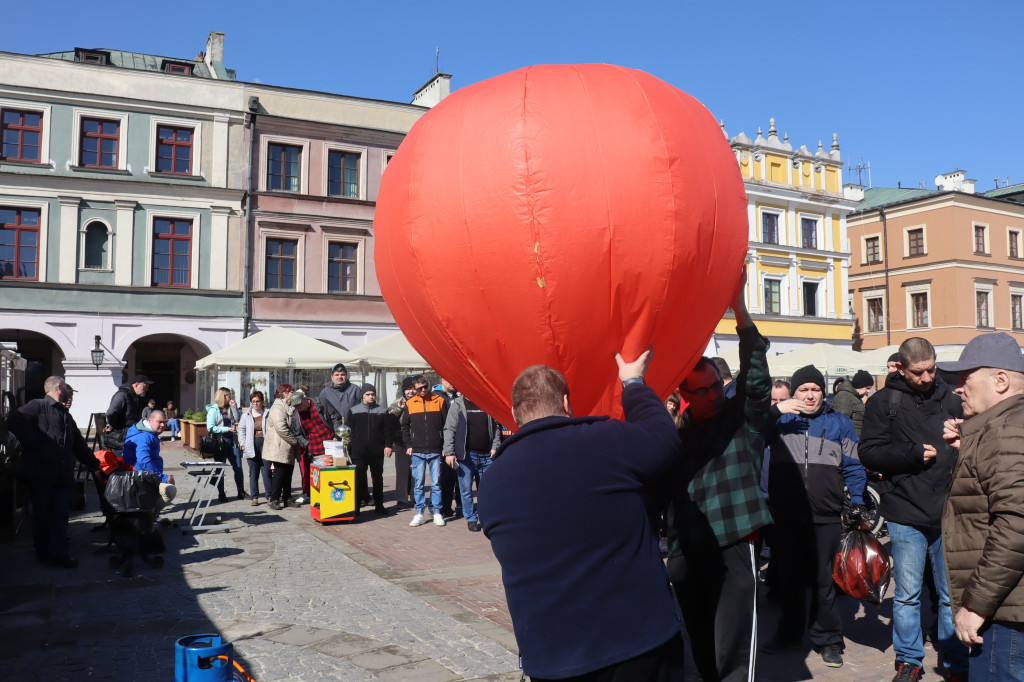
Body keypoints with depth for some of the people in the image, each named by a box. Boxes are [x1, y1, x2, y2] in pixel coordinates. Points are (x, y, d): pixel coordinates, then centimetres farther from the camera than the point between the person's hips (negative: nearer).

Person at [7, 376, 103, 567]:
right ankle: (43, 551, 16)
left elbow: (79, 445, 27)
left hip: (63, 476, 6)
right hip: (40, 473, -6)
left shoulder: (66, 415, 25)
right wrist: (36, 443, -18)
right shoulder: (38, 406, 0)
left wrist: (94, 466, 23)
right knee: (43, 514, 4)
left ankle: (59, 552, 7)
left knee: (61, 514, 2)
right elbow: (15, 421, -19)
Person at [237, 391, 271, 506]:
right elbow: (241, 429, 13)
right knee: (253, 473, 7)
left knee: (266, 471, -2)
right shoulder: (246, 415, 8)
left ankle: (269, 496, 7)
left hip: (265, 446, -2)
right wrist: (242, 443, 3)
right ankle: (254, 497, 14)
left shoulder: (267, 414, 0)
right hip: (252, 447, 2)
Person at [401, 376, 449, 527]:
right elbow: (404, 427, 15)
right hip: (417, 452, 1)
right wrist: (408, 445, 6)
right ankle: (420, 513, 13)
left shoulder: (439, 401, 2)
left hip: (435, 451, -1)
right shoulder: (410, 404, 6)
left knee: (436, 483, 3)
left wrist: (446, 445, -2)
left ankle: (437, 513, 13)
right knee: (418, 484, 4)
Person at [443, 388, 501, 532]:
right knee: (466, 489, 3)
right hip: (466, 455, -2)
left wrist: (495, 446, 2)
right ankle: (471, 519, 16)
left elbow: (496, 427, 13)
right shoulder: (457, 405, -1)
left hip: (486, 455, 3)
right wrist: (449, 453, -9)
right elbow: (449, 430, -3)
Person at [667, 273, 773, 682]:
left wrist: (739, 310, -21)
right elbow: (663, 487, 15)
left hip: (733, 546, -4)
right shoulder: (680, 434, 12)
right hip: (686, 554, 5)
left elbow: (756, 377, -12)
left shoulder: (743, 418, 3)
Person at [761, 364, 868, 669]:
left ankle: (828, 639, 22)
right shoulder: (780, 420, 6)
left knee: (823, 581, 6)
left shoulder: (840, 423, 7)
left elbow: (853, 468, 9)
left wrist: (858, 505, 0)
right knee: (788, 578, 14)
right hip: (785, 516, 1)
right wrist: (776, 410, -16)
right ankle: (789, 632, 31)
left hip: (826, 518, -1)